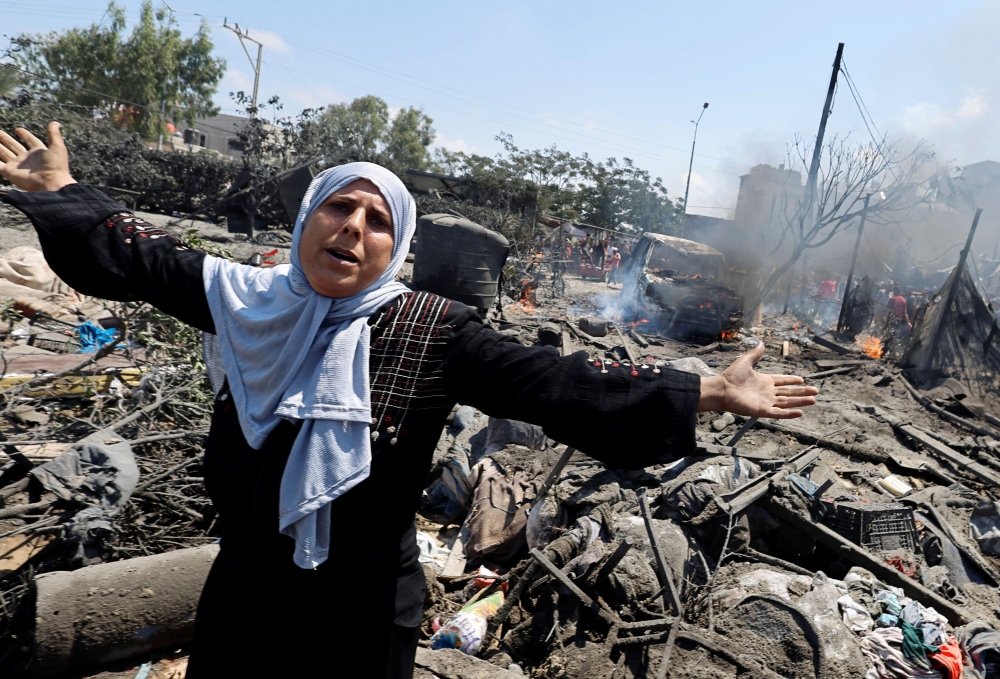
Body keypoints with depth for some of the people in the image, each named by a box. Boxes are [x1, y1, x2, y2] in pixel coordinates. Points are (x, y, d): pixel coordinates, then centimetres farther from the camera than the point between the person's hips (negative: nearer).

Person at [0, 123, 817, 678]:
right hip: (244, 594, 4)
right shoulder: (246, 300, -5)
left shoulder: (434, 332, -16)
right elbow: (144, 258, 10)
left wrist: (706, 392, -25)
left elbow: (551, 384, -21)